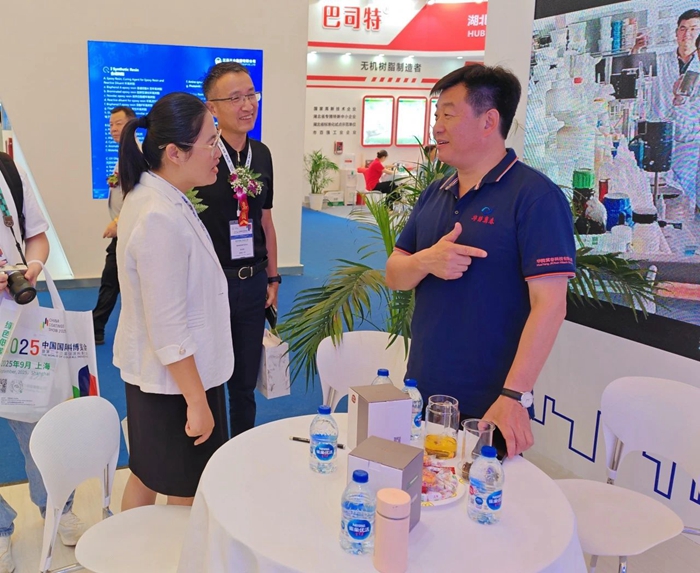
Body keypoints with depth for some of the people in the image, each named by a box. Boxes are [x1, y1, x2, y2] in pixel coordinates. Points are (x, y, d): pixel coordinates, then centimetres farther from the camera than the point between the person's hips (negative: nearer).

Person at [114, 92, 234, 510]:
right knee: (186, 494, 10)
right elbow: (169, 331, -26)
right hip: (175, 381, -9)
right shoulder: (160, 219, -27)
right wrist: (197, 403, -20)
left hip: (152, 374, 9)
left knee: (146, 474, 24)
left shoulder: (151, 195, 3)